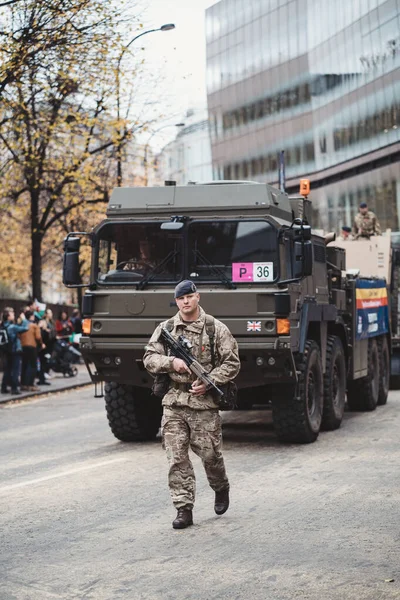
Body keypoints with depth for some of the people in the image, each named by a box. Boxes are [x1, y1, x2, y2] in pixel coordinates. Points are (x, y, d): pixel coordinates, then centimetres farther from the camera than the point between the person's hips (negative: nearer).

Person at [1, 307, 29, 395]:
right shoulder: (12, 327, -19)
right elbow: (25, 328, -23)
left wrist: (19, 322, 6)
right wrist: (23, 319, -11)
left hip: (7, 351, 8)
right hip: (15, 351, -8)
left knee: (7, 369, 13)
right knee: (15, 370, -2)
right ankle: (14, 388, -2)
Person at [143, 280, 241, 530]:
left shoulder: (217, 328, 0)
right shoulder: (165, 329, 8)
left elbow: (232, 363, -1)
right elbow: (149, 358, 6)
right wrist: (171, 362, -13)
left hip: (205, 403, -2)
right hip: (174, 402, 2)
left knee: (210, 454, 4)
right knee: (177, 458, -1)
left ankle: (221, 489, 34)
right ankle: (184, 509, 4)